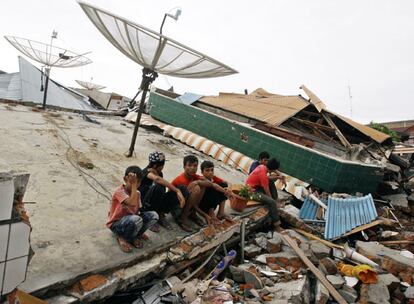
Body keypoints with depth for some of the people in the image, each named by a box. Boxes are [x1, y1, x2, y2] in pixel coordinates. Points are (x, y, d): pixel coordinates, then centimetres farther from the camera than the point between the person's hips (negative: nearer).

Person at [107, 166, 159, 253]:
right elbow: (132, 203, -40)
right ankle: (123, 238, -8)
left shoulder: (137, 193, -1)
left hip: (130, 220, 6)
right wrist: (133, 185, -34)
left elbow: (136, 211, -1)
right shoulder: (119, 191, -23)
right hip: (116, 224, -6)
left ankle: (135, 235, 2)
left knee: (153, 216, -13)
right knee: (136, 220, -37)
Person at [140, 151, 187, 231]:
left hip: (158, 204, 6)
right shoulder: (147, 172, -16)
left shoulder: (159, 173, 7)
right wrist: (177, 191, -43)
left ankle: (161, 215, -5)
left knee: (182, 189, -12)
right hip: (146, 205, -6)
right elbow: (157, 179, -39)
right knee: (158, 187, -36)